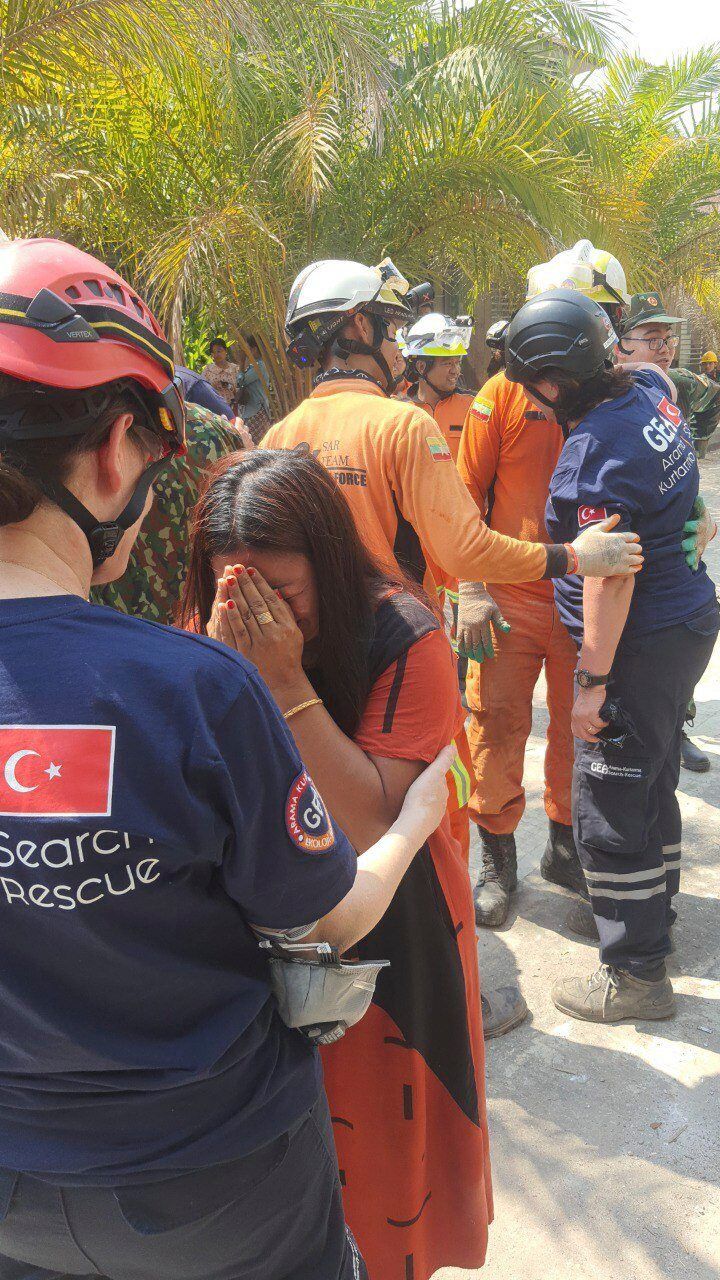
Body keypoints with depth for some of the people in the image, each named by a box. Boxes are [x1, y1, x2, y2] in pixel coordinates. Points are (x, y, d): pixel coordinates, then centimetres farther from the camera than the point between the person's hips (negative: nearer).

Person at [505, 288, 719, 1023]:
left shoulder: (599, 443, -23)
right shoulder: (648, 389, 3)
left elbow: (610, 573, -26)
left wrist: (593, 678, -22)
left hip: (640, 644, -10)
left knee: (609, 811, 1)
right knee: (650, 782, 24)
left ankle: (636, 975, 15)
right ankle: (655, 912, 43)